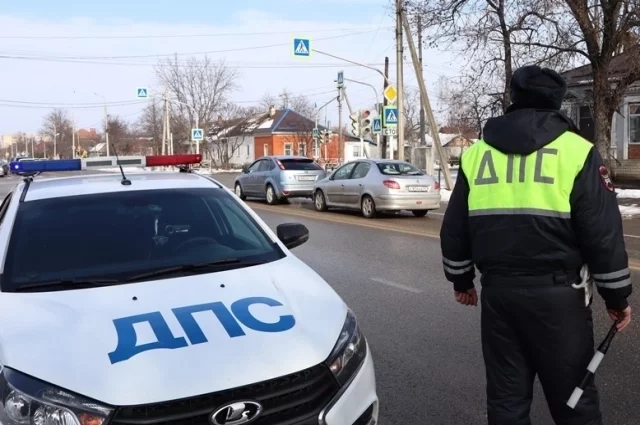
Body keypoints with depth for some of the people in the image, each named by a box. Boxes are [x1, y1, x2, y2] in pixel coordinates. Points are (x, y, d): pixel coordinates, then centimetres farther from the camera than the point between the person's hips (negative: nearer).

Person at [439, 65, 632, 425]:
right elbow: (604, 234, -6)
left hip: (497, 291, 3)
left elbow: (454, 229, 10)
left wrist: (461, 280, 23)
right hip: (556, 293, -3)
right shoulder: (577, 151, -4)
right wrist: (617, 296, 6)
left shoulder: (475, 153, 7)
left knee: (506, 395, 13)